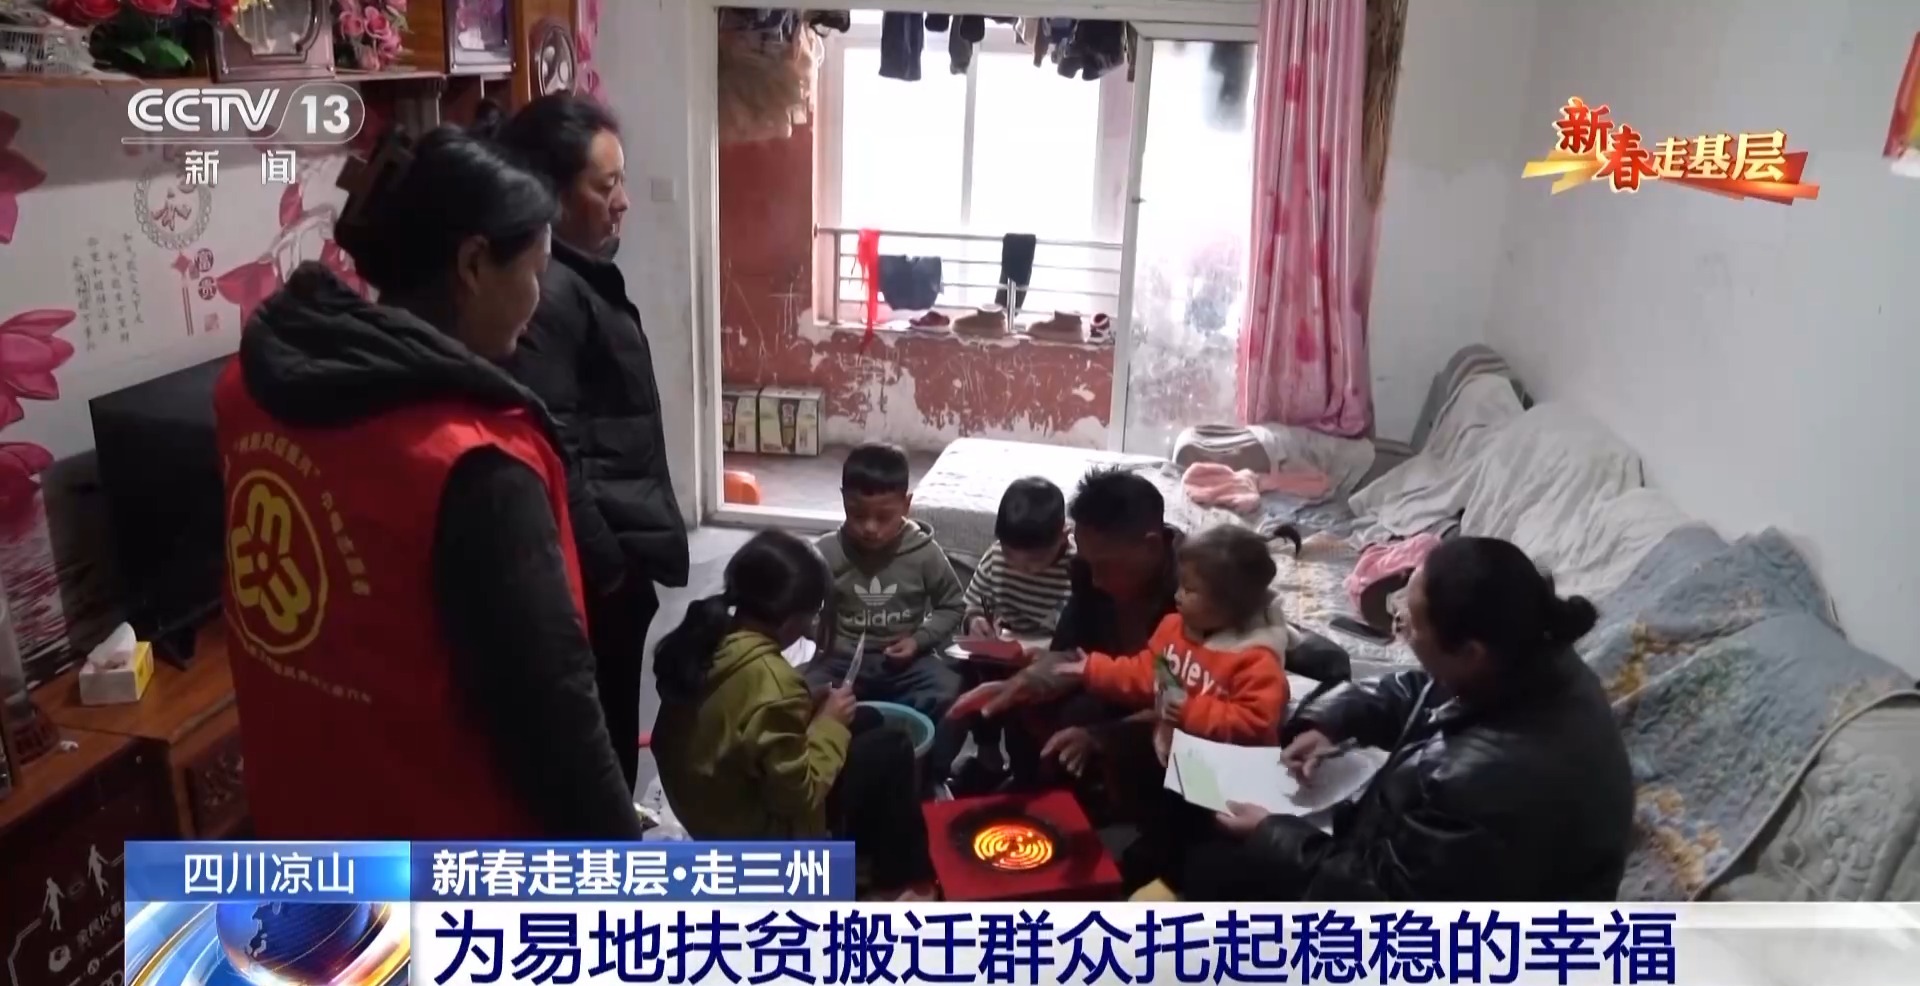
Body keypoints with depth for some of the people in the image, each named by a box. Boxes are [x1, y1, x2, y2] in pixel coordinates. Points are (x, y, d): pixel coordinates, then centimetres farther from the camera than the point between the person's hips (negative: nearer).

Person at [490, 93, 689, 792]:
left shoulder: (582, 275, 11)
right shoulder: (544, 293, -21)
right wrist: (606, 567, -19)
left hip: (614, 549, 10)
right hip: (595, 566, -10)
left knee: (610, 730, 23)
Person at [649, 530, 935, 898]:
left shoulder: (706, 638, -7)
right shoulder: (770, 680, -32)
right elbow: (799, 795, -24)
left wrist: (810, 711, 1)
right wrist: (829, 724, -12)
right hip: (757, 835, -8)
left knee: (864, 725, 15)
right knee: (891, 749, -1)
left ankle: (872, 858, 27)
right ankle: (902, 881, 16)